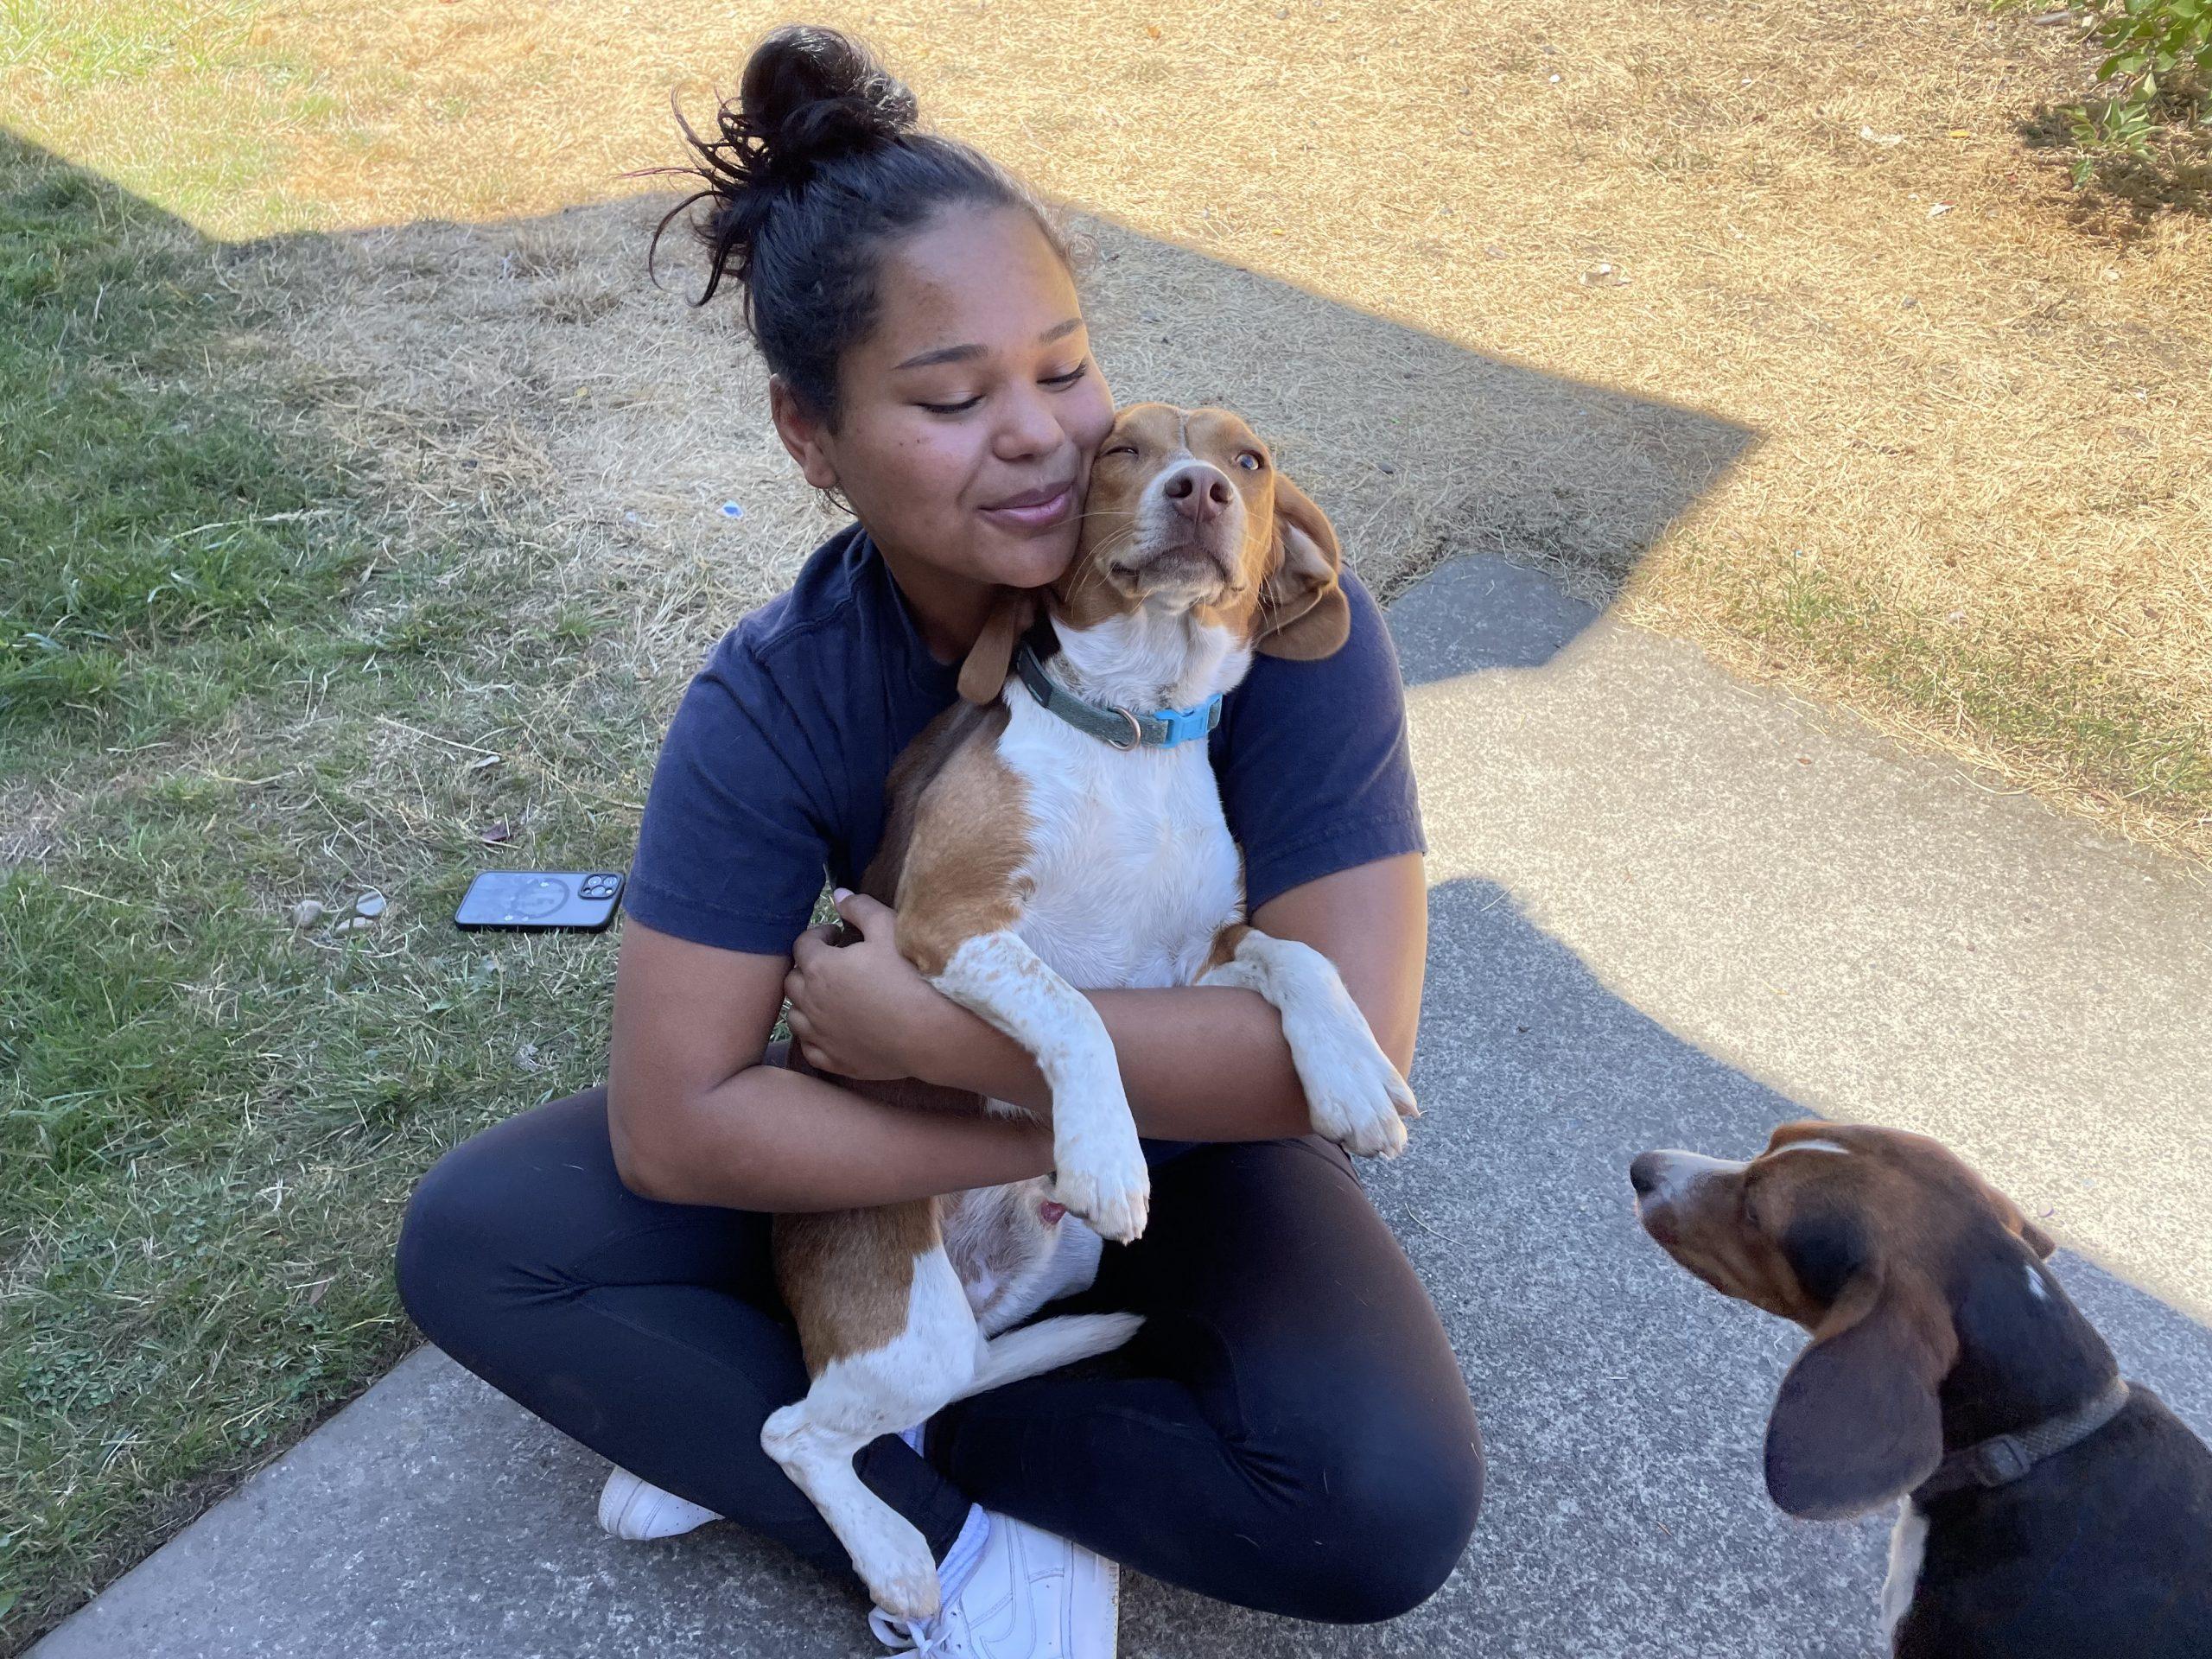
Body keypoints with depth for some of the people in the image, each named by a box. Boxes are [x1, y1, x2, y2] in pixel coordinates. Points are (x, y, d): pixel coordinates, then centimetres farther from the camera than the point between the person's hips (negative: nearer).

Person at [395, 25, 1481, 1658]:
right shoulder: (777, 703, -21)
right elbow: (671, 1127, -23)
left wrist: (941, 1026, -32)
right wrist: (1047, 1137, -32)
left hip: (1194, 1134, -1)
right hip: (908, 1154, 2)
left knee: (1392, 1507, -28)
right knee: (473, 1233, -13)